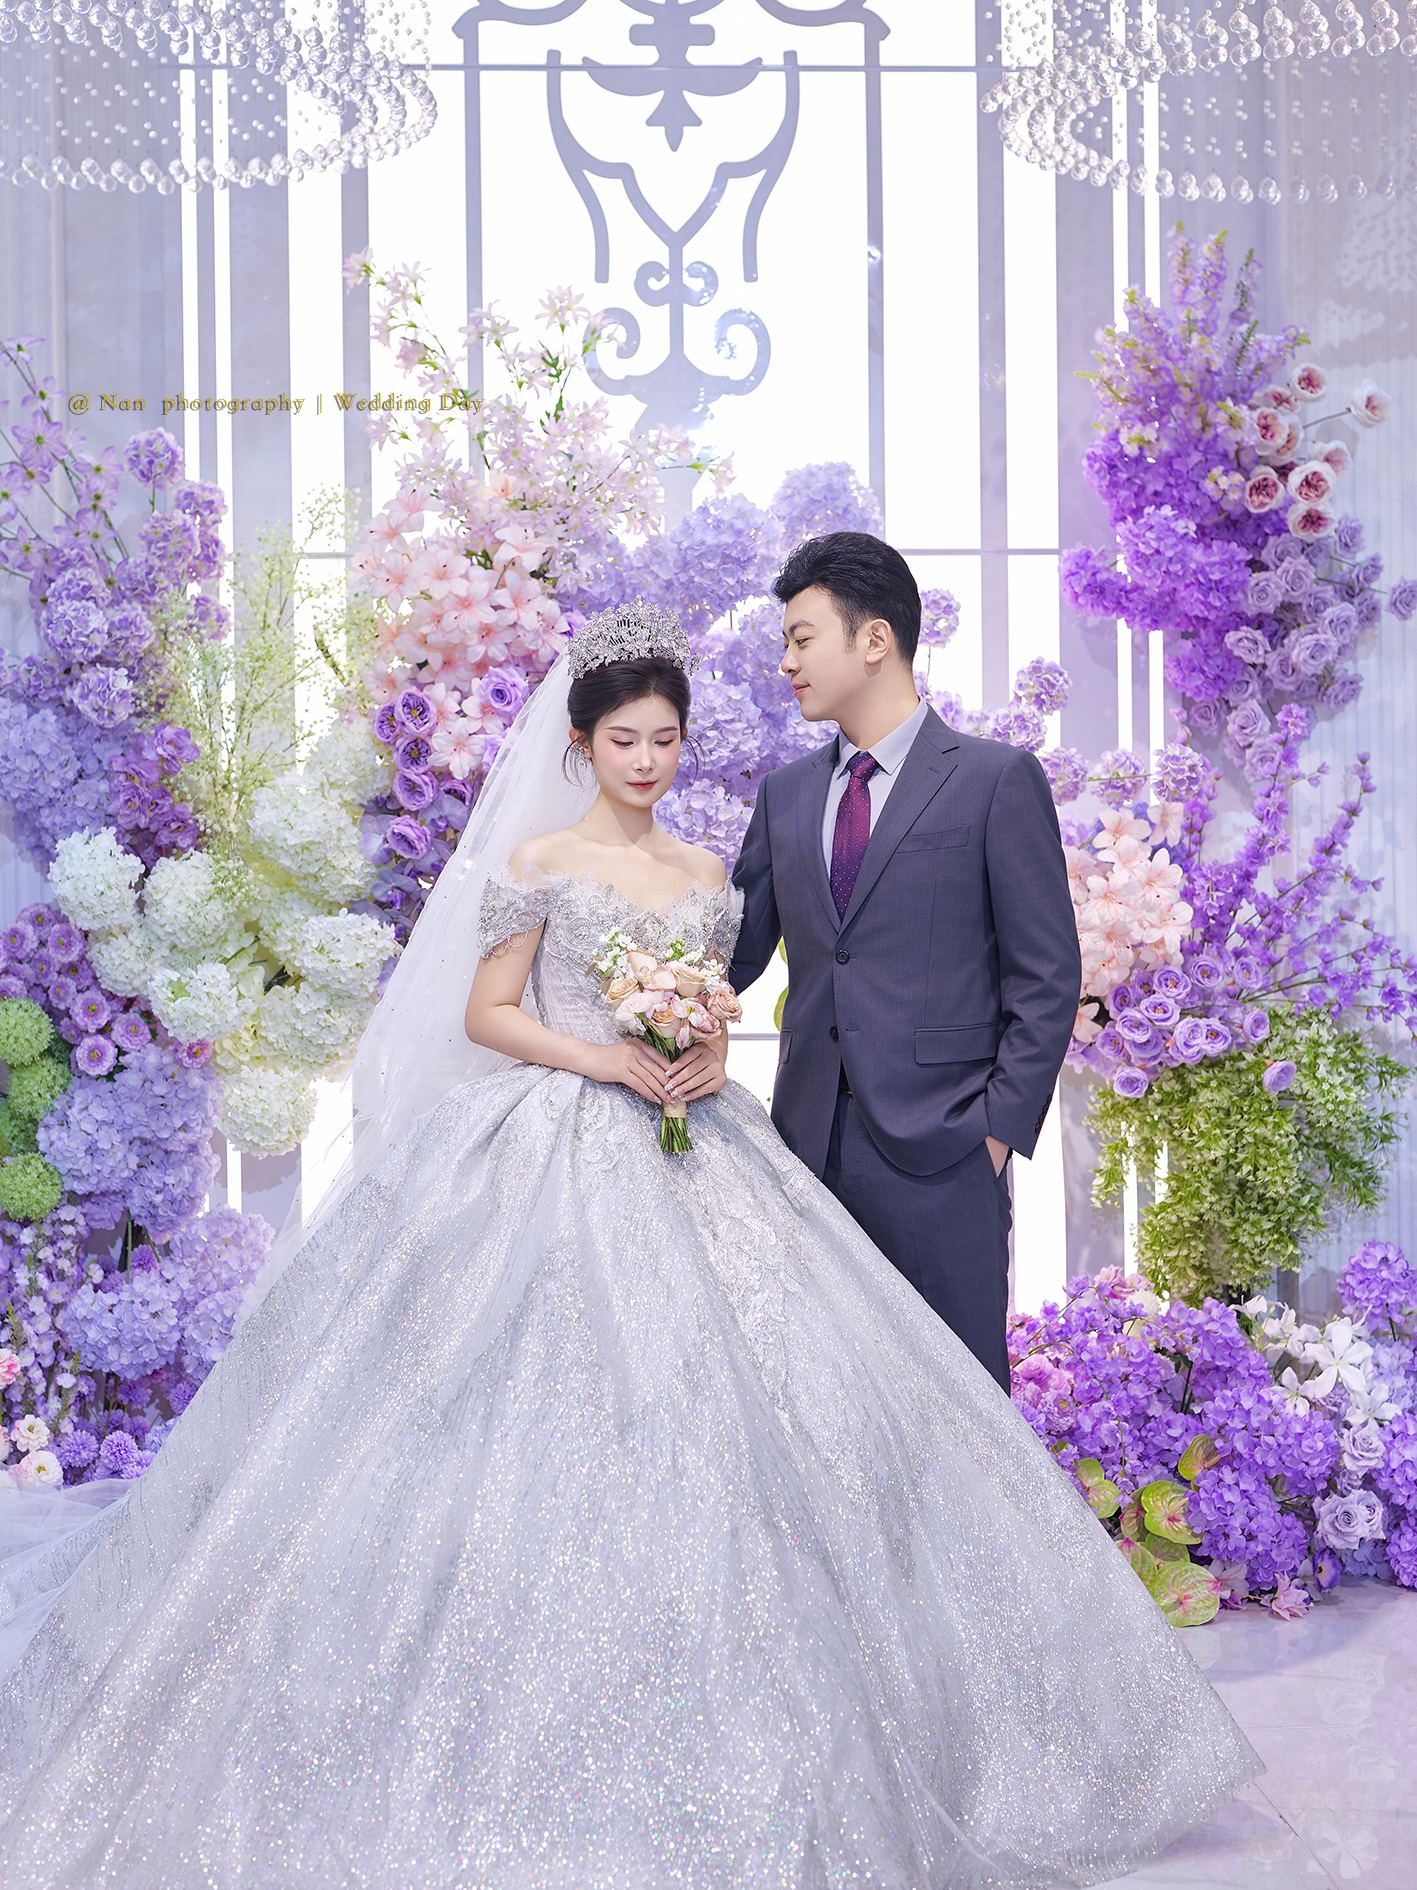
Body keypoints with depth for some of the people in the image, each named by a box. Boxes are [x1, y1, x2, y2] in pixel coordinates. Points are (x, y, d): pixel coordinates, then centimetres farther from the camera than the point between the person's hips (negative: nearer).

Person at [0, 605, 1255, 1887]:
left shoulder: (703, 874, 13)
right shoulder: (539, 862, -2)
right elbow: (484, 1014, -3)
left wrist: (711, 1056, -3)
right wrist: (602, 1060, -15)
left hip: (684, 1150, 5)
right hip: (553, 1154, -5)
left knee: (729, 1391, -1)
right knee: (559, 1407, -9)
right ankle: (556, 1727, 3)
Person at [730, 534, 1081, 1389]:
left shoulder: (997, 779, -2)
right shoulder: (786, 793, 15)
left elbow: (1048, 978, -4)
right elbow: (733, 954, 15)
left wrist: (999, 1128, -10)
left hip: (940, 1152, -5)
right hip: (812, 1142, 5)